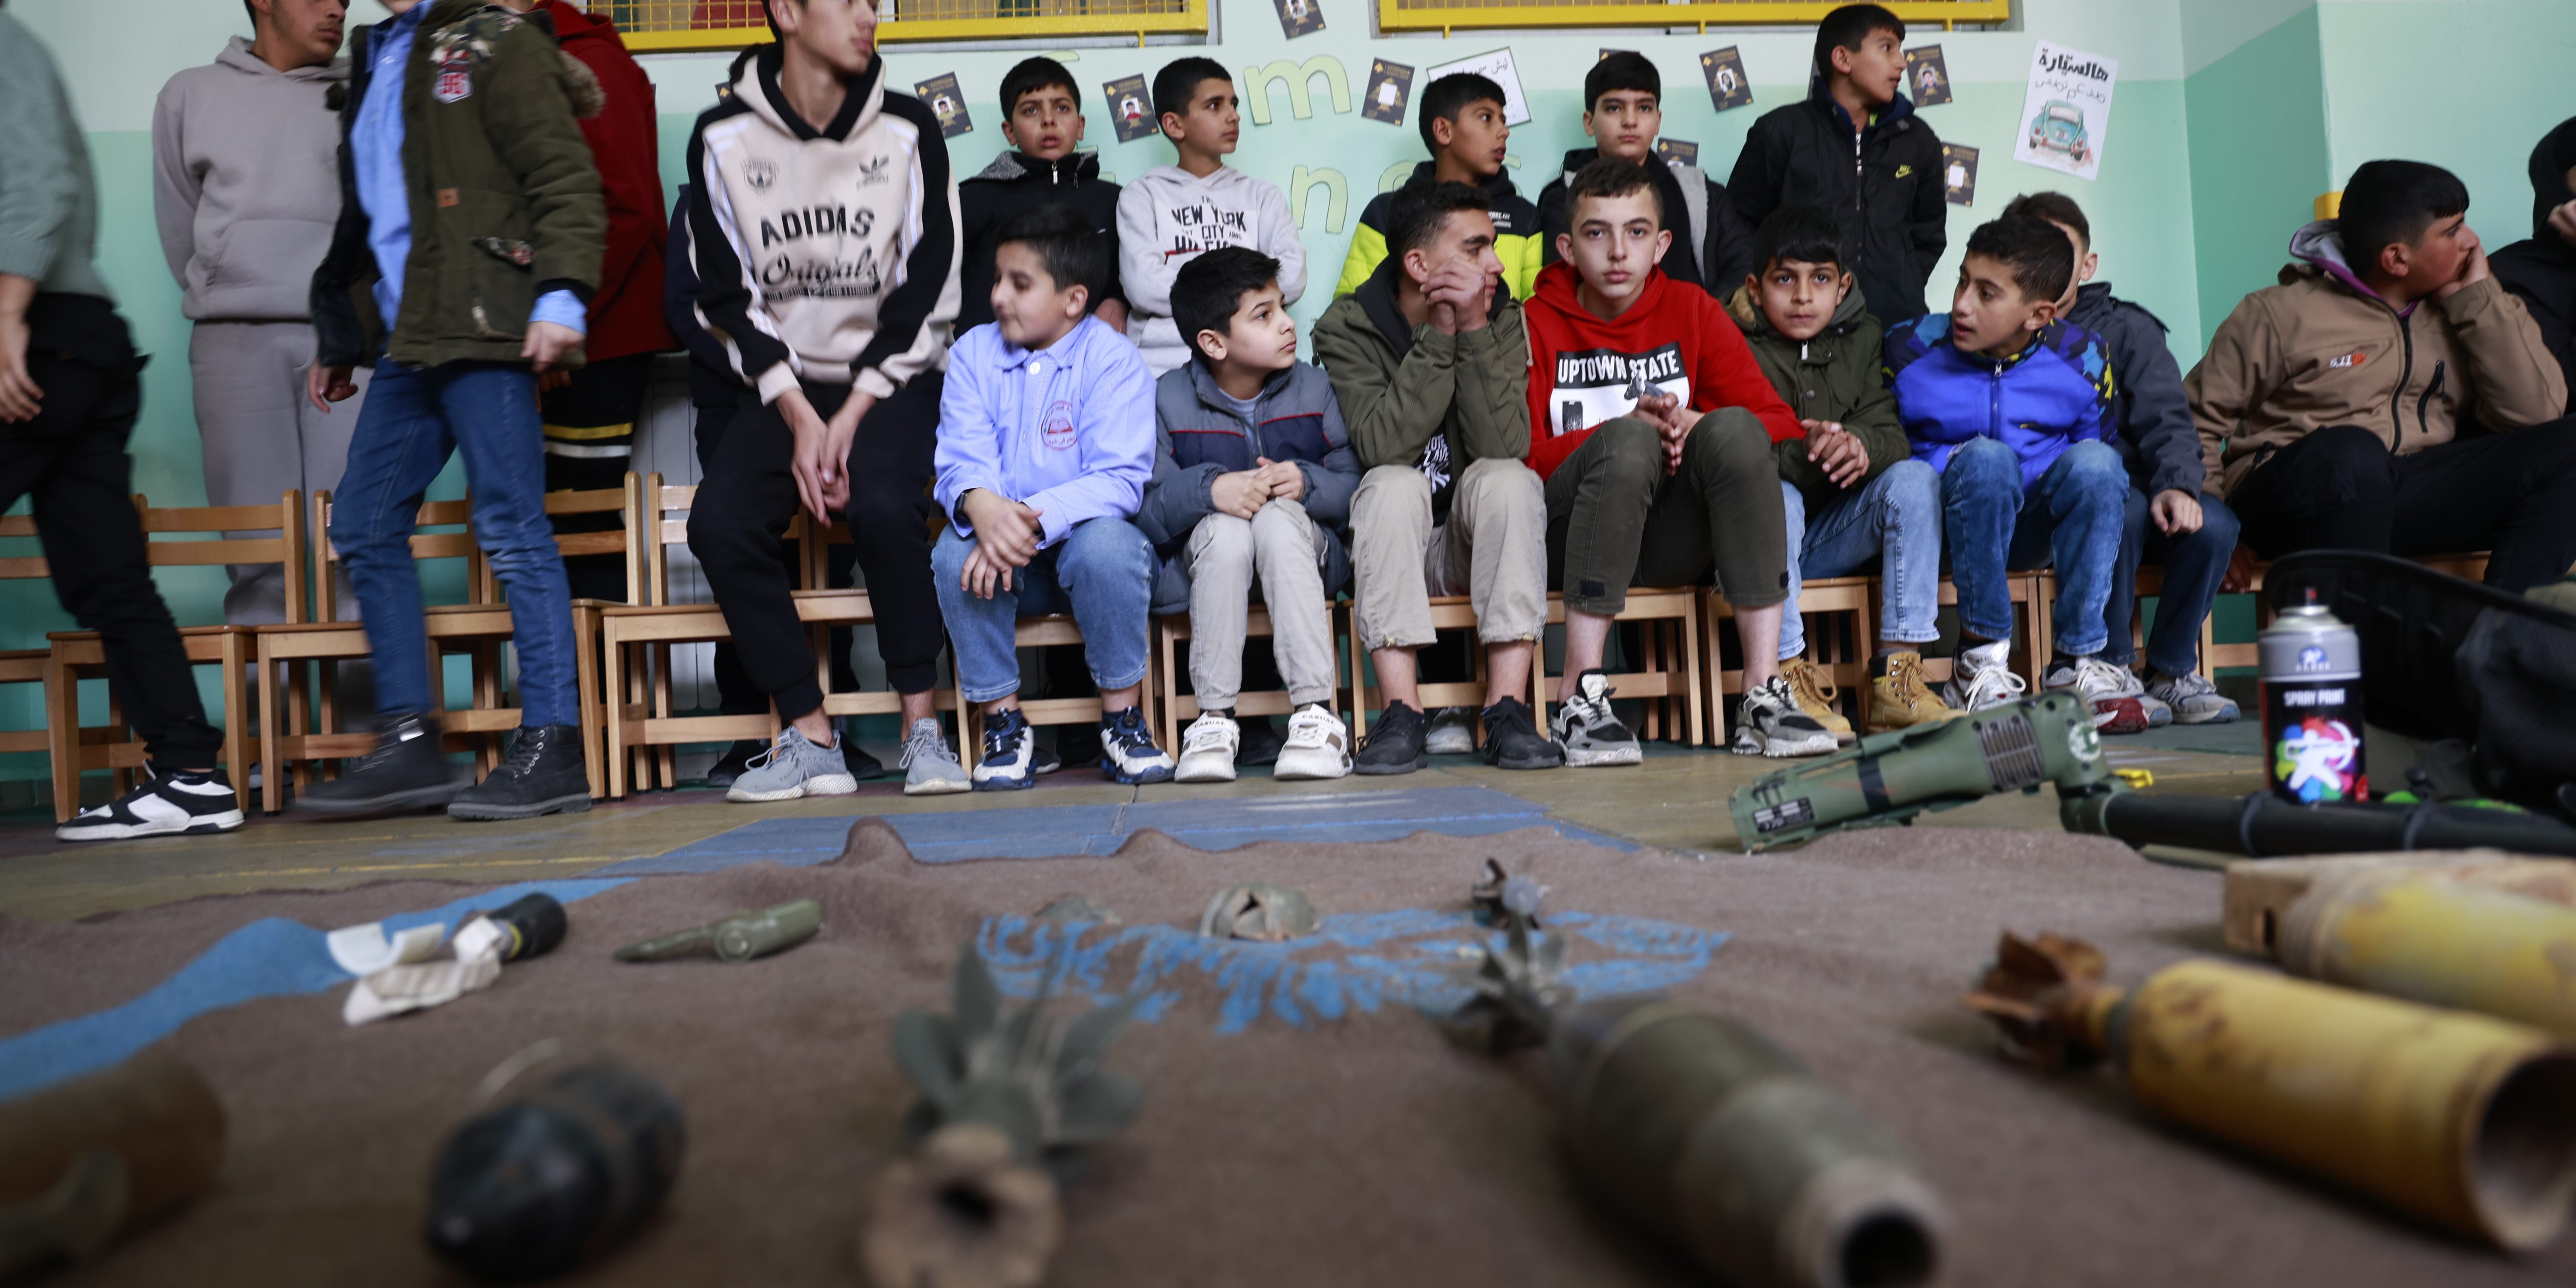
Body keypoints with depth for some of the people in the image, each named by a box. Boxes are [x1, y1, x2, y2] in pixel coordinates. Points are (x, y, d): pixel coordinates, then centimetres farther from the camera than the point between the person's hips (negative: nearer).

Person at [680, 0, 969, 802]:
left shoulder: (907, 133, 0)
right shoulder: (723, 139, 1)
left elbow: (926, 290, -4)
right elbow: (728, 297, 0)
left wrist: (853, 414, -12)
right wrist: (799, 415, -12)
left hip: (893, 376, -2)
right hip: (781, 384, 2)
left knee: (883, 505, -30)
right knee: (720, 523, -21)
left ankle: (921, 726, -16)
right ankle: (810, 738, -12)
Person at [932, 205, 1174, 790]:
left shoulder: (1112, 358, -6)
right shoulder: (973, 353, 5)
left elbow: (1119, 478, -18)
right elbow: (962, 459, -7)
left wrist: (1032, 521, -34)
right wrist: (982, 507, -33)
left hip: (1085, 535, -3)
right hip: (1009, 563, 3)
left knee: (1106, 543, -34)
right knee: (954, 550, -27)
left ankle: (1123, 719, -16)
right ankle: (1004, 721, -12)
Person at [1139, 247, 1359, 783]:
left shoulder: (1313, 388, 3)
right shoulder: (1168, 400, -3)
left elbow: (1353, 488, -1)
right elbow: (1146, 511, -11)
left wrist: (1307, 484, -22)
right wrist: (1210, 488, -28)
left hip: (1300, 551, 1)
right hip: (1208, 558, -1)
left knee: (1277, 516, -33)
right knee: (1225, 527, -34)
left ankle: (1315, 714, -38)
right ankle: (1215, 718, -30)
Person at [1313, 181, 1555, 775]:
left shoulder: (1502, 319, -3)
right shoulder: (1347, 328, -8)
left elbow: (1505, 449, -19)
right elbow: (1383, 448, -25)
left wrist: (1475, 332, -23)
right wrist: (1439, 337, -24)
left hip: (1475, 541, 2)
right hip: (1388, 542, -1)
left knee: (1507, 479, -27)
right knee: (1395, 485, -31)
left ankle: (1508, 709, -29)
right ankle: (1402, 711, -31)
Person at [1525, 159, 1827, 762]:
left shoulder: (1692, 311, 10)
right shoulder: (1536, 324, 2)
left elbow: (1782, 423, 2)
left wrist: (1700, 427, -18)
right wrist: (1630, 430, -24)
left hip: (1671, 542, 3)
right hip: (1568, 537, -2)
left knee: (1734, 427, -26)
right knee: (1627, 440, -33)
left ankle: (1764, 692, -28)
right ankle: (1580, 700, -31)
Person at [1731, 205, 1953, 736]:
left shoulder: (1863, 338, 10)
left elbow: (1891, 433, -2)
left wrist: (1860, 444, -26)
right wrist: (1804, 453, -35)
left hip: (1834, 535, 4)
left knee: (1915, 478, -19)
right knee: (1774, 495, -34)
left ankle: (1897, 675, -23)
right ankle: (1787, 675, -33)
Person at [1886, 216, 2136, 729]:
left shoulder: (2082, 358, 0)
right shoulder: (1912, 349, -4)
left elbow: (2099, 459, 10)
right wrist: (1951, 465, -13)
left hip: (2039, 528, 2)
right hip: (1958, 522, -2)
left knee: (2095, 460, -28)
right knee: (1985, 456, -33)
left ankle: (2076, 661, -22)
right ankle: (1980, 661, -26)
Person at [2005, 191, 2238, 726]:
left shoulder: (2128, 329, 16)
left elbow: (2166, 420, 2)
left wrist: (2175, 484, -20)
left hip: (2128, 490, 3)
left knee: (2214, 523, -27)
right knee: (2121, 506, -35)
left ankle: (2172, 669, -5)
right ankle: (2110, 670, -19)